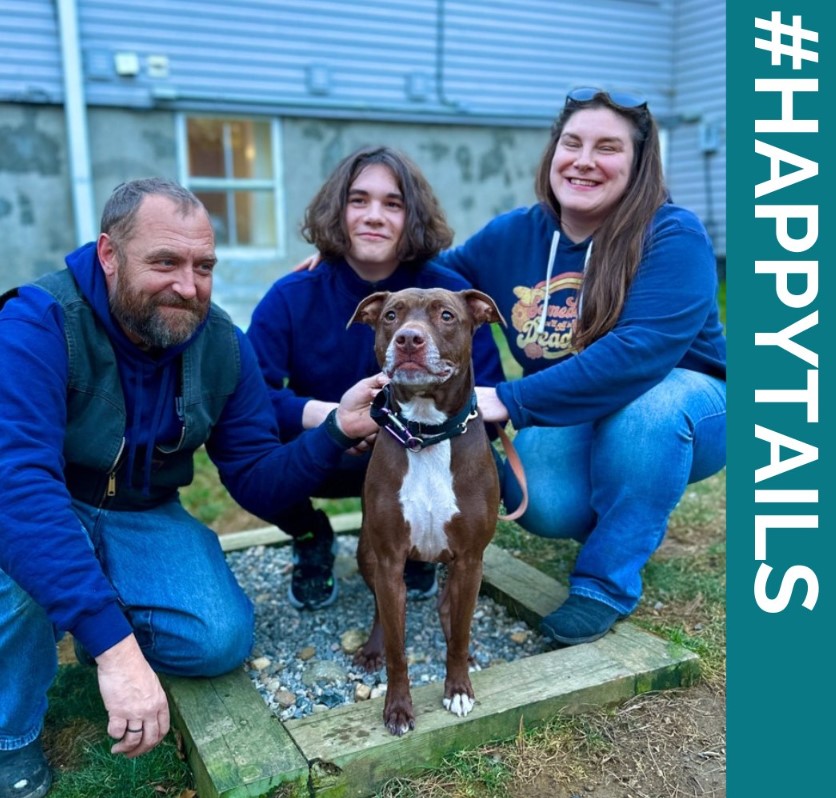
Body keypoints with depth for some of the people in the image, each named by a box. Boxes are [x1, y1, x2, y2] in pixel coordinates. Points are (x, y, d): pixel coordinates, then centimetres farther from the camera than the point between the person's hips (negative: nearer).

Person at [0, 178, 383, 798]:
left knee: (223, 639, -19)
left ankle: (63, 619, 10)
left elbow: (257, 484, -9)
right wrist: (113, 641, -46)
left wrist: (335, 432, -29)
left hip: (143, 518, 3)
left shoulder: (223, 345, -11)